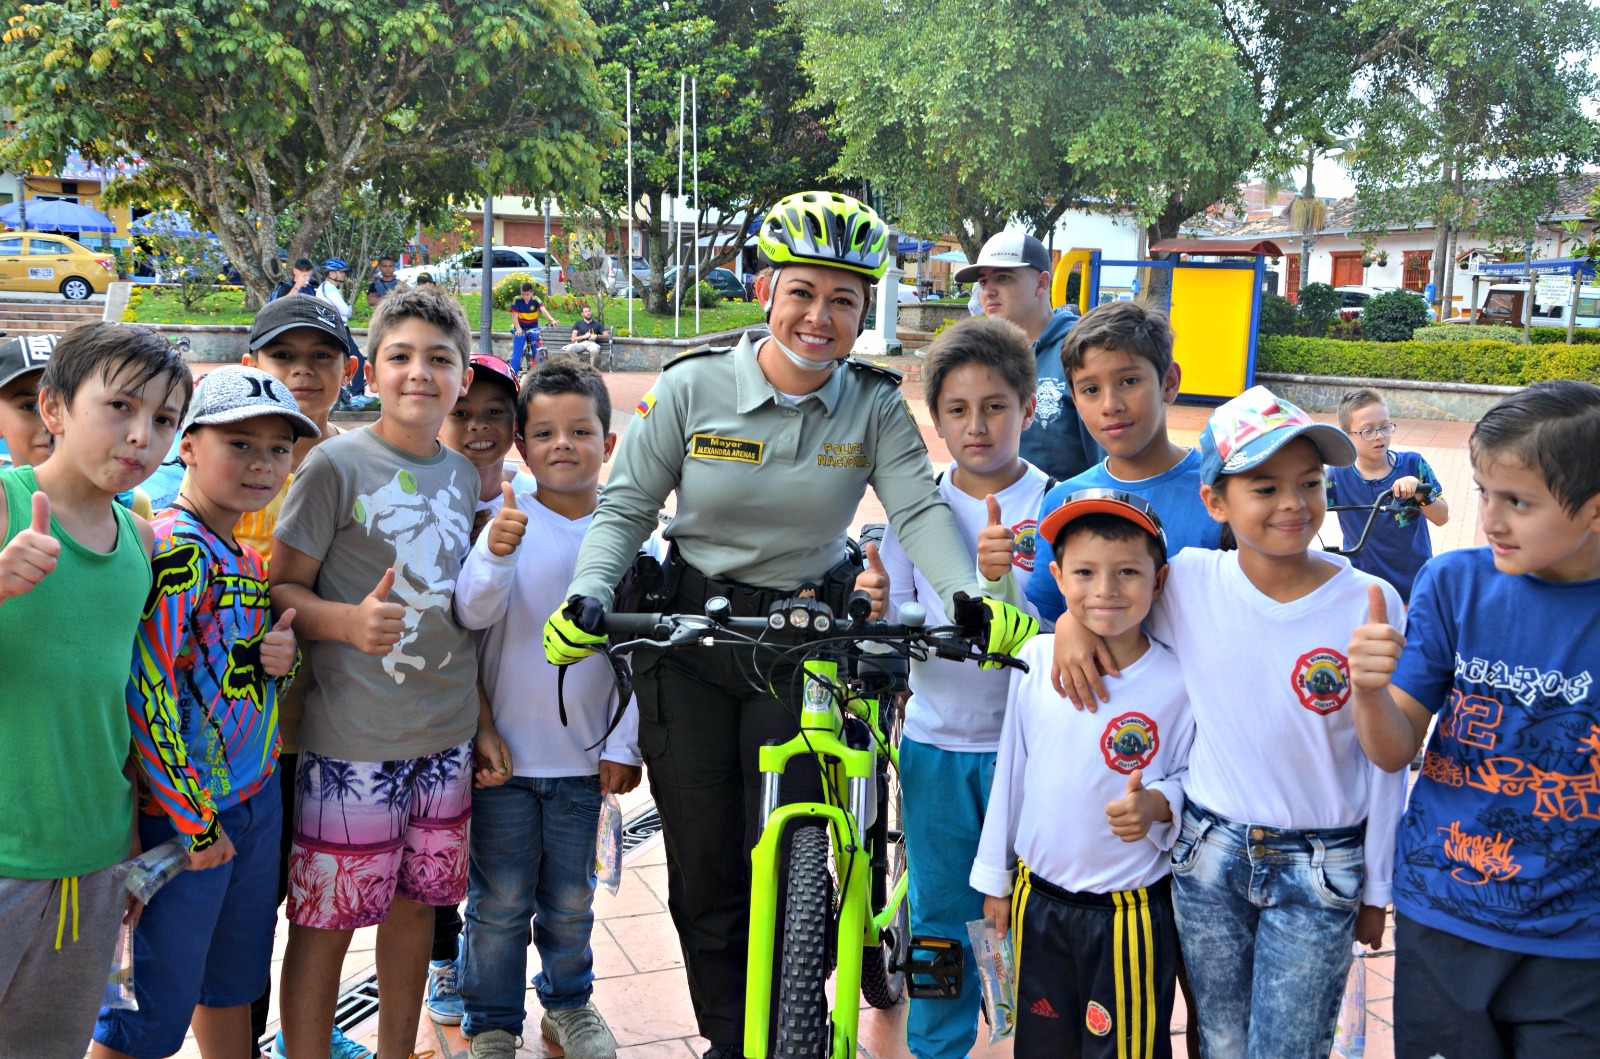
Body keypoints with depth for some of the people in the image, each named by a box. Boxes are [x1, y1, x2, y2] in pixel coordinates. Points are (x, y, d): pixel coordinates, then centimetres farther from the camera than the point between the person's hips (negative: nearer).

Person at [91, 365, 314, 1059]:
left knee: (236, 977, 21)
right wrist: (195, 821, -18)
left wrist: (280, 659, -5)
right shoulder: (174, 550, -18)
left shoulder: (248, 557, 8)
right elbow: (148, 692, -23)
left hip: (258, 795, 8)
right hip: (186, 810, -8)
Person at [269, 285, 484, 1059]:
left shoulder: (464, 475, 9)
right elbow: (281, 589, -8)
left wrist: (485, 719, 15)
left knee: (417, 901, 16)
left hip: (447, 735, 6)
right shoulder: (336, 464, -8)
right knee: (325, 922, 2)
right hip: (352, 740, -5)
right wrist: (349, 621, -27)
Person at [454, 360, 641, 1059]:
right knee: (500, 902, 8)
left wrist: (624, 746, -1)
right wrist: (497, 555, -38)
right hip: (503, 751, -1)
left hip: (584, 757, 2)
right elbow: (473, 614, -18)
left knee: (570, 899, 16)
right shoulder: (508, 517, -8)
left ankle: (568, 1002, 38)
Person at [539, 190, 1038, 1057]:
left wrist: (970, 598, -33)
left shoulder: (875, 407, -5)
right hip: (691, 638, 1)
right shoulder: (693, 386, -7)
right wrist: (589, 594, -21)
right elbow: (627, 506, -4)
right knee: (703, 865, 7)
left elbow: (919, 511, -15)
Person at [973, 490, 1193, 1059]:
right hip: (1037, 899, 4)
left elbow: (1191, 778, -4)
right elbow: (1011, 767, 3)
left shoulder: (1176, 681, -17)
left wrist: (1155, 803, -27)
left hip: (1131, 913, -3)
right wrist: (994, 876, 9)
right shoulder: (1038, 658, -7)